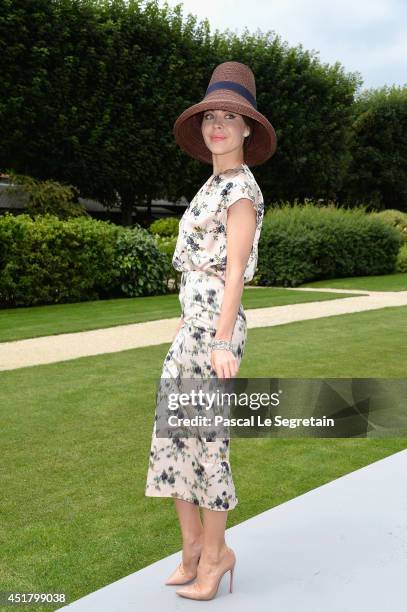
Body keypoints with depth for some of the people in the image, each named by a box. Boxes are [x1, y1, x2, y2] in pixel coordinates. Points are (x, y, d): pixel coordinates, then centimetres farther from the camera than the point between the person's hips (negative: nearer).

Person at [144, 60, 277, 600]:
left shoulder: (242, 189, -9)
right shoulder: (214, 186, 17)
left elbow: (235, 270, -19)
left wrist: (223, 342, -25)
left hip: (215, 326, -9)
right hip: (193, 322, 9)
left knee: (206, 436, 0)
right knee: (171, 431, 11)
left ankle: (215, 552, 18)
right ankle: (192, 544, 24)